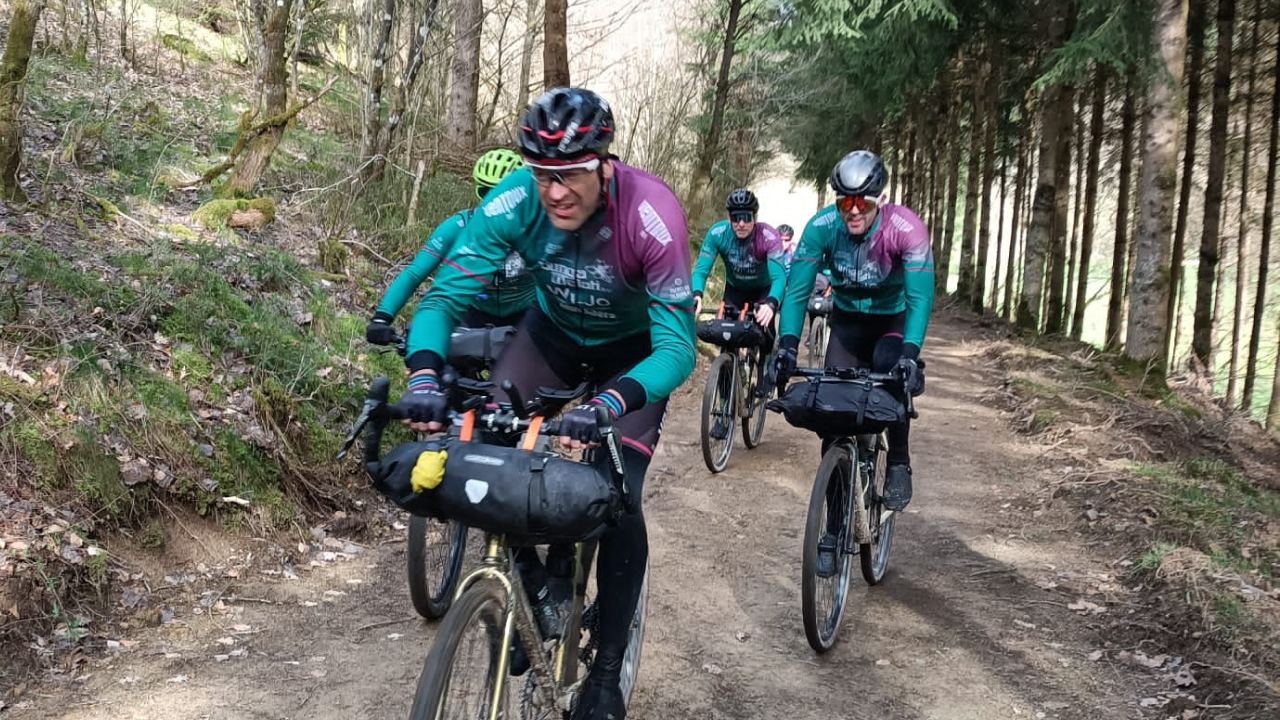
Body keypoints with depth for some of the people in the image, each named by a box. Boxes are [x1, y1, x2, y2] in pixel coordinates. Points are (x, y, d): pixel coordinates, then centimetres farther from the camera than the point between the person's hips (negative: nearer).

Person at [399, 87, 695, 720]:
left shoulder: (651, 214, -37)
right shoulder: (514, 202, -29)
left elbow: (677, 346, -38)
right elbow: (445, 294, -26)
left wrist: (608, 405, -56)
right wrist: (424, 373, -47)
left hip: (633, 351, -3)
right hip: (552, 333, 3)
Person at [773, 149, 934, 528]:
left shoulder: (907, 228, -30)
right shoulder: (822, 227, -24)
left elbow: (921, 297, -35)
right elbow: (797, 290, -24)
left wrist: (910, 351, -49)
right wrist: (788, 344, -38)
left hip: (894, 318, -2)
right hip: (848, 319, 2)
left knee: (890, 367, -34)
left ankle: (899, 464, -10)